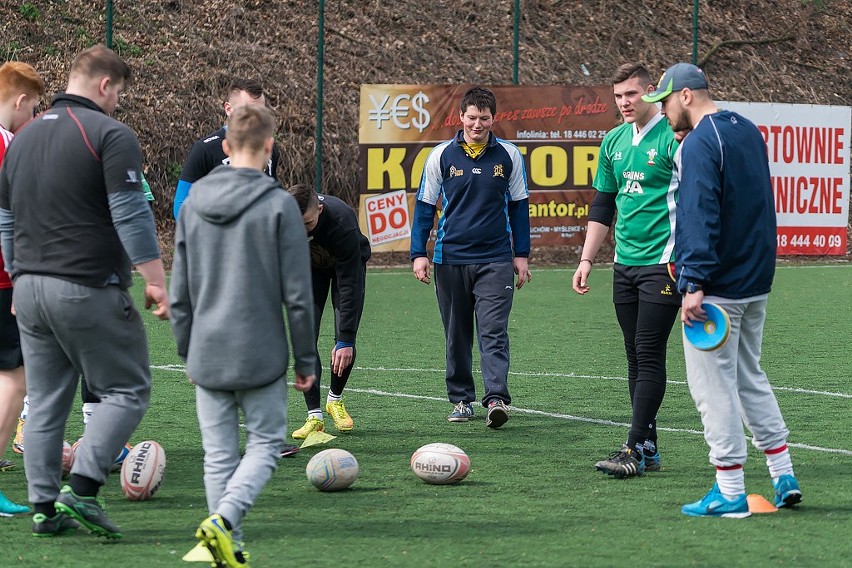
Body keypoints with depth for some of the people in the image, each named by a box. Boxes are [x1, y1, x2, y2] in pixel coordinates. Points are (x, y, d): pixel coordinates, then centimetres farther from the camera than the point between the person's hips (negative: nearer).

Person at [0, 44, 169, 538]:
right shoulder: (111, 135, -8)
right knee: (128, 390, 1)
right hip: (90, 289, -7)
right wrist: (156, 282, -13)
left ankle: (45, 507, 10)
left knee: (45, 402, 11)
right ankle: (83, 486, -12)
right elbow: (131, 215, -15)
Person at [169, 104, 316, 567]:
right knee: (264, 446, 6)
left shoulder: (192, 206, 5)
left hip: (207, 356, 4)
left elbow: (179, 293, 9)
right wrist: (306, 359, 1)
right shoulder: (279, 205, -9)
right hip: (262, 356, -4)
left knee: (218, 455, 10)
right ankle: (223, 520, -15)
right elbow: (297, 294, -8)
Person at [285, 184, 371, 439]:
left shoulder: (342, 222, -43)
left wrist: (345, 340, -40)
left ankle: (335, 399, 15)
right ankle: (314, 415, -8)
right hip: (307, 265, 3)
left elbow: (350, 285, -39)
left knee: (345, 344, -12)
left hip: (347, 264, -3)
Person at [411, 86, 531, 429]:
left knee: (494, 332, -12)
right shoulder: (441, 156, 1)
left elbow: (518, 205, 11)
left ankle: (496, 398, -19)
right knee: (457, 335, 8)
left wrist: (521, 254, 10)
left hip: (495, 259, -1)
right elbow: (424, 206, 7)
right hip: (450, 258, 1)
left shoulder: (508, 155, 3)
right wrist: (418, 253, 1)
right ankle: (461, 399, 18)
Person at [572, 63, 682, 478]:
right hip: (625, 264, 7)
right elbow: (602, 206, 20)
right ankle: (648, 447, 12)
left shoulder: (672, 137, -9)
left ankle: (634, 449, -10)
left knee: (649, 355, -9)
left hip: (662, 262, -7)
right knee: (635, 355, 8)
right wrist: (586, 261, 15)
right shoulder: (614, 142, 13)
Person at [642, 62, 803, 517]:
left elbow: (700, 214, -24)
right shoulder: (748, 131, 13)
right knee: (750, 378, 19)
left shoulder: (700, 143, -16)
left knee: (713, 385, -2)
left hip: (719, 287, -9)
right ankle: (784, 477, 16)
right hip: (756, 280, 9)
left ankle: (730, 492, -1)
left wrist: (694, 283, -25)